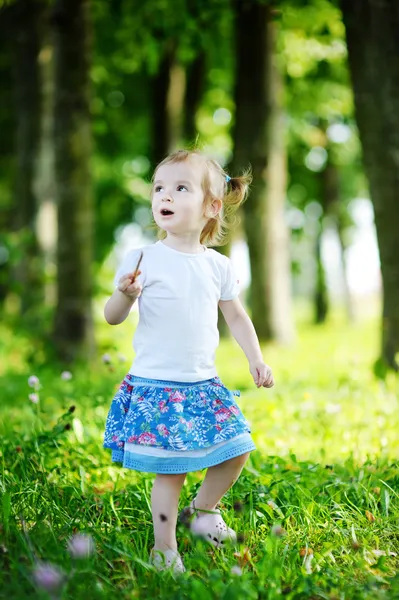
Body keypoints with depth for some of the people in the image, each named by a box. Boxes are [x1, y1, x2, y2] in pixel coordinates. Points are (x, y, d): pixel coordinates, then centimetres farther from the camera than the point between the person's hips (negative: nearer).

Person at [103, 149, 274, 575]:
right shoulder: (143, 259, -7)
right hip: (156, 384, -5)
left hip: (203, 384, 5)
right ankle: (164, 549, 13)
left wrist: (256, 360, 7)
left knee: (236, 450, 8)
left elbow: (236, 317, 16)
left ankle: (202, 510, 33)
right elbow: (112, 317, -5)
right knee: (170, 469, -4)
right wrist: (126, 294, -26)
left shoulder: (218, 267, 5)